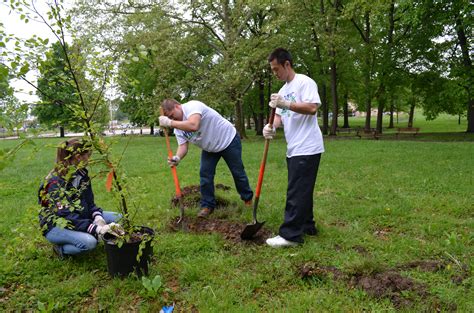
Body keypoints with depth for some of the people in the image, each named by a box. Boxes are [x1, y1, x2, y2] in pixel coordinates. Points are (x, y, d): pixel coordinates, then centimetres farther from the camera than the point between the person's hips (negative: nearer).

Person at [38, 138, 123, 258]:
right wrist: (98, 229, -40)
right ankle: (61, 248, -5)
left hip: (79, 217, 8)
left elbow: (89, 202, 2)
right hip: (56, 225, -8)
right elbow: (68, 216, -33)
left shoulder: (82, 174, -2)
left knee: (117, 218, -5)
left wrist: (98, 217, -20)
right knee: (89, 242, -35)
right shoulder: (55, 182, -26)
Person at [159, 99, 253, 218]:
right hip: (210, 148, 7)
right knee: (205, 174, -2)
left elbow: (193, 126, -48)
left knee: (238, 172, 6)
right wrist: (177, 158, -34)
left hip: (228, 140, -7)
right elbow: (183, 145, -13)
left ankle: (248, 199, 26)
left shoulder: (192, 106, -30)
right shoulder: (178, 128, -5)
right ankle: (207, 205, 10)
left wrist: (170, 122, -42)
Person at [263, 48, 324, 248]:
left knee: (296, 192, -8)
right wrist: (272, 126, -8)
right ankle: (307, 227, 27)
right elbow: (280, 115, 13)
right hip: (294, 149, 9)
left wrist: (286, 104, -25)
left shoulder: (304, 82, -8)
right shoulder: (283, 90, 19)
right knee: (302, 191, 15)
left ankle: (290, 235, -4)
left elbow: (313, 108, -20)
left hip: (307, 148, -9)